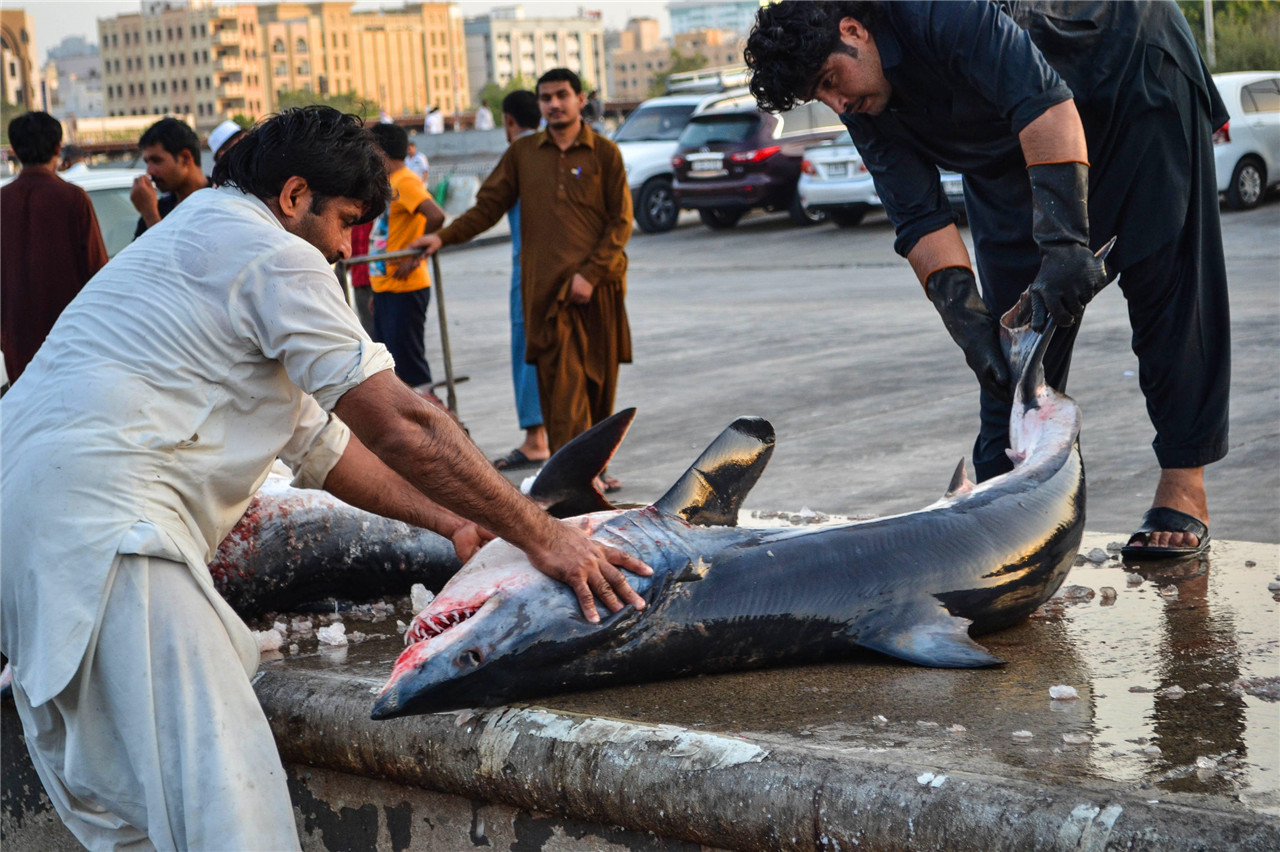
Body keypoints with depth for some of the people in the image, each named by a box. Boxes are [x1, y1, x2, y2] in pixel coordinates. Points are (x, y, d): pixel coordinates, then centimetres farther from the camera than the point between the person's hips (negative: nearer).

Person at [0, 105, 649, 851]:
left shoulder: (196, 241, 30)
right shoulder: (272, 256, -3)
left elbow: (318, 440, 30)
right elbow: (400, 425, -8)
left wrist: (447, 521, 27)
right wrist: (542, 535, -2)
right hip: (104, 521, -11)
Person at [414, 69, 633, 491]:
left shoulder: (603, 152, 4)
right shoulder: (522, 153, 11)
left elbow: (621, 221, 1)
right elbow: (488, 206, 14)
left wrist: (590, 274, -8)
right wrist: (445, 236, 2)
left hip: (598, 286, 0)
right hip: (546, 289, 0)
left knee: (598, 381, 5)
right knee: (562, 383, -9)